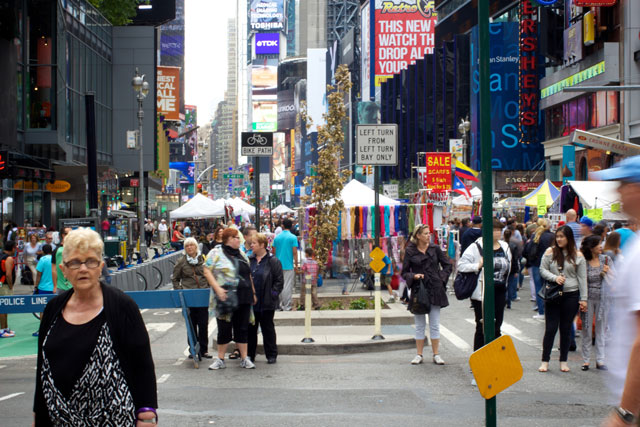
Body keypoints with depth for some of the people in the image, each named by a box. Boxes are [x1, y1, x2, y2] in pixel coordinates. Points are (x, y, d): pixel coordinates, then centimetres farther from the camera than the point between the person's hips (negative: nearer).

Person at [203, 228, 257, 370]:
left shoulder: (241, 254, 16)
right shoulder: (216, 253, -3)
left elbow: (248, 275, 22)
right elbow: (207, 272, -9)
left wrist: (253, 293, 18)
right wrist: (217, 289, -19)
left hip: (243, 299, 5)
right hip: (226, 298, -5)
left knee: (242, 328, 8)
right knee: (224, 329, 1)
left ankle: (244, 358, 14)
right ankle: (220, 360, 11)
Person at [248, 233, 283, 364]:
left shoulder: (273, 261, -5)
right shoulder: (249, 260, 8)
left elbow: (279, 281, -6)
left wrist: (273, 294, -12)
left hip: (266, 304, -4)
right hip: (250, 302, 4)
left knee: (268, 329, 5)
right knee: (250, 329, 9)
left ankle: (272, 355, 15)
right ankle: (249, 355, 18)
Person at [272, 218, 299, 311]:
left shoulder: (277, 237, 5)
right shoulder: (293, 237, -8)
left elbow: (274, 252, 9)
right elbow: (294, 252, -10)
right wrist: (296, 264, -1)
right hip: (289, 265, -4)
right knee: (288, 286, -1)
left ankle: (280, 305, 16)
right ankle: (287, 306, -1)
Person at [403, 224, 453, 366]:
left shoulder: (435, 248, 4)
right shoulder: (410, 251, 0)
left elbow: (448, 265, 12)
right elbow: (404, 272, 3)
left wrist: (442, 277, 0)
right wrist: (414, 276, -15)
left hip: (435, 290, 1)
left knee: (435, 325, 4)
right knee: (420, 325, 5)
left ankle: (436, 354, 11)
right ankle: (419, 355, 13)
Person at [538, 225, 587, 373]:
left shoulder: (577, 255, 0)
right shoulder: (550, 252, 1)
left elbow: (582, 278, 2)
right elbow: (542, 270, 4)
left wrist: (583, 299, -1)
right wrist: (555, 278, -14)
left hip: (571, 295, 0)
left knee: (566, 329, 8)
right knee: (550, 328, 0)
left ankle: (563, 361, 19)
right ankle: (545, 361, 8)